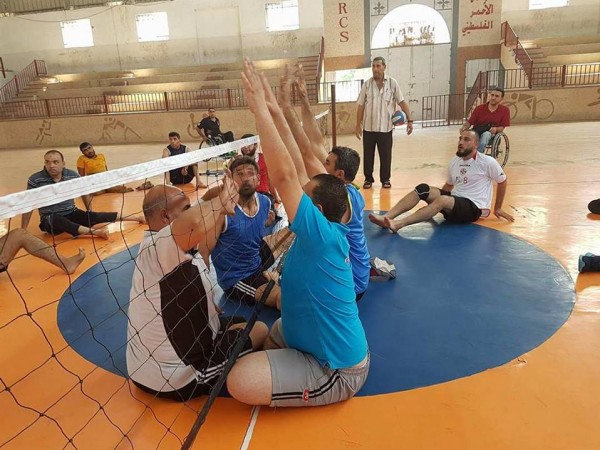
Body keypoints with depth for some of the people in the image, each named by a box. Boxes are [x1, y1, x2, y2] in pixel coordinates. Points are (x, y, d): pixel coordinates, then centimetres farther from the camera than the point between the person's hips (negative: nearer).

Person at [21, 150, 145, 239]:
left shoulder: (72, 175, -5)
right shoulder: (35, 180, -13)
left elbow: (84, 193, 12)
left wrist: (89, 214, 17)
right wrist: (23, 231, -10)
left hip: (72, 214, 2)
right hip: (49, 219, -2)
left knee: (93, 216, -23)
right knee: (56, 220, -37)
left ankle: (134, 217, -18)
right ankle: (94, 231, -57)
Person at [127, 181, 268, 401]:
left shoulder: (159, 246, 1)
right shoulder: (158, 245, -29)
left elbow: (203, 246, 17)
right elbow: (194, 223, -51)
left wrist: (222, 210, 9)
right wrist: (220, 200, -30)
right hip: (176, 377, -9)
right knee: (260, 330, 8)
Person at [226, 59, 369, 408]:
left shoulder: (322, 234, -27)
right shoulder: (330, 233, -4)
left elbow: (284, 174, -35)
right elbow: (296, 171, -4)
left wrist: (260, 108, -29)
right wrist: (274, 110, -5)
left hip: (338, 372, -9)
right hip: (340, 350, 9)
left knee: (241, 382, -22)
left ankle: (323, 393, -1)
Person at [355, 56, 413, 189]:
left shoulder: (392, 83, -2)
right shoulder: (367, 84, 1)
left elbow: (402, 102, -3)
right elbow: (361, 106, 4)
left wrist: (409, 120, -12)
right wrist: (358, 125, 2)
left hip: (385, 127, -1)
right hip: (368, 127, 1)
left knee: (386, 155, 6)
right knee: (368, 155, 7)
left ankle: (385, 179, 21)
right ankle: (368, 179, 21)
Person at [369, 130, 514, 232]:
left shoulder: (487, 162, -8)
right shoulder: (454, 161, 9)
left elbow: (503, 181, 4)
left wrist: (497, 209, 9)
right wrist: (432, 201, 15)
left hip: (474, 207, -6)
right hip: (454, 201, 6)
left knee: (442, 200, -37)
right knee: (422, 189, -17)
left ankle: (398, 224, -48)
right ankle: (386, 217, -31)